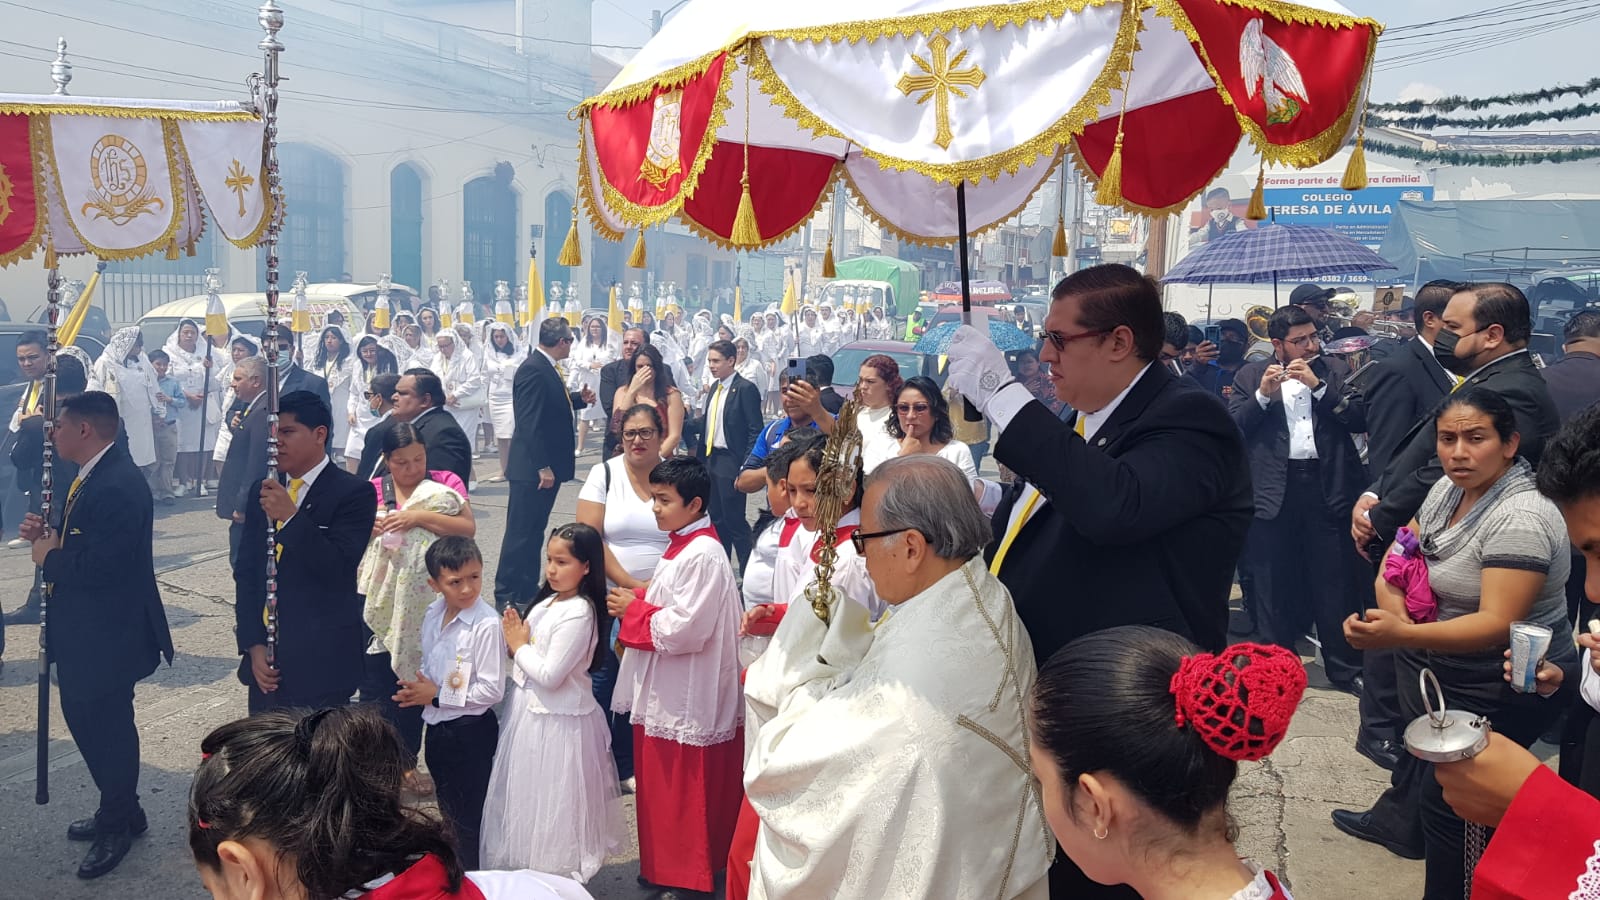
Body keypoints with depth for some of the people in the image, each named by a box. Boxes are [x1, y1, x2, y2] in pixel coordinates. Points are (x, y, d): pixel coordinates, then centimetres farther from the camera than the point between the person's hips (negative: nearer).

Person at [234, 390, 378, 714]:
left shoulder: (353, 492, -7)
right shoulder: (262, 492, 11)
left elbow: (338, 570, -16)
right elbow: (245, 572, 9)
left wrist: (291, 517, -24)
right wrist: (253, 645, 0)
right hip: (264, 659, 5)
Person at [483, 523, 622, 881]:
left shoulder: (578, 614, -23)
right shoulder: (548, 602, 6)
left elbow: (549, 675, -25)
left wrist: (519, 647, -12)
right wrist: (515, 641, -9)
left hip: (556, 721, -9)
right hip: (531, 710, 9)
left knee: (551, 801, 5)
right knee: (529, 795, 20)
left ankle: (555, 873, 20)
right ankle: (527, 866, 35)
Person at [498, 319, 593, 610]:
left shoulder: (547, 368, 10)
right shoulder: (533, 369, -18)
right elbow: (530, 422, -23)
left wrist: (579, 399, 8)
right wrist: (543, 467, -24)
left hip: (548, 465, 10)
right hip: (533, 468, -10)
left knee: (534, 531, 16)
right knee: (520, 532, -2)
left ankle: (528, 591, 25)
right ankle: (505, 595, 7)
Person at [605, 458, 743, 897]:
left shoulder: (703, 555, -21)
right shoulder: (681, 547, 10)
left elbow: (684, 629, -26)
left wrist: (634, 609, -14)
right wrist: (636, 604, 2)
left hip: (687, 703, -10)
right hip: (664, 695, 10)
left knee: (684, 794, 4)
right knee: (660, 789, 20)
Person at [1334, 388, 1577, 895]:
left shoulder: (1519, 519, -26)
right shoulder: (1447, 490, 0)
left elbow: (1497, 626, -31)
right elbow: (1396, 564, 7)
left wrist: (1400, 635, -43)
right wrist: (1393, 614, -14)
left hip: (1501, 690, -7)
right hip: (1436, 667, 8)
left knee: (1450, 802, -2)